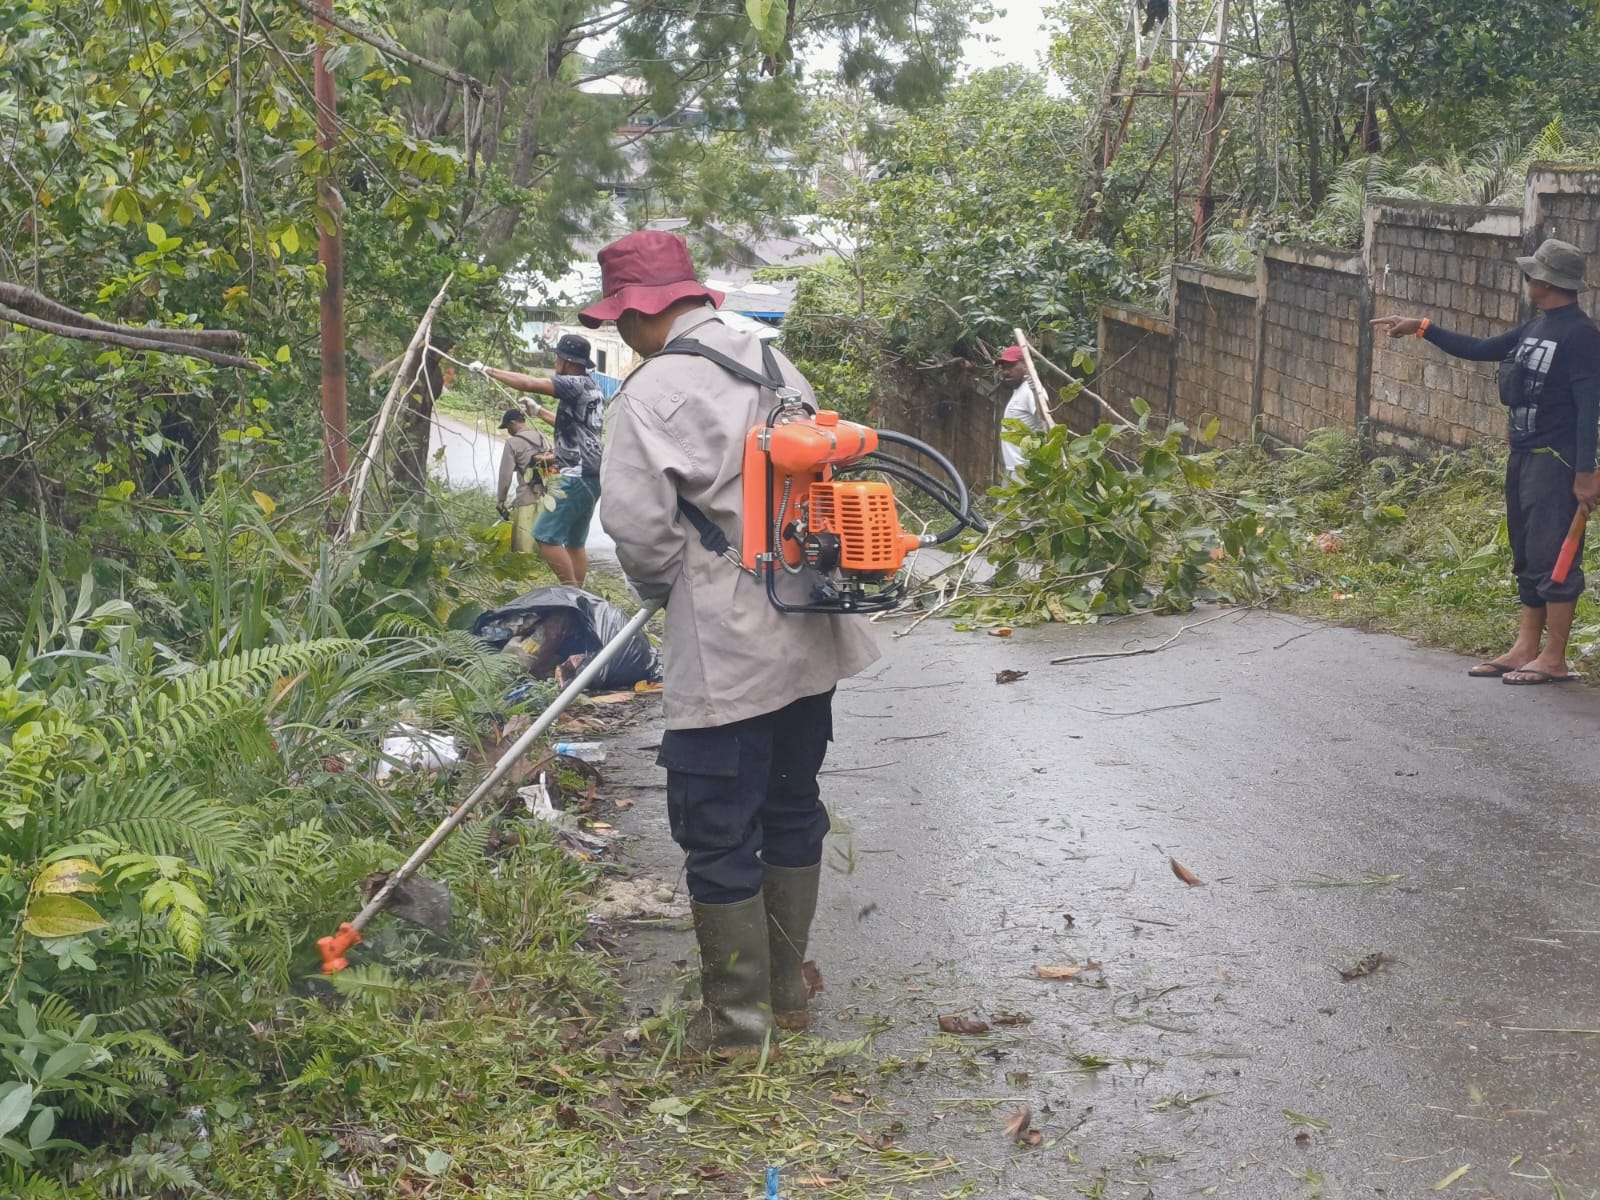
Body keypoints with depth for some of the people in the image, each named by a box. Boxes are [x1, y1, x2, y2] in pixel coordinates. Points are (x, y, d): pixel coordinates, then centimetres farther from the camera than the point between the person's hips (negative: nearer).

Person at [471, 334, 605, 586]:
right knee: (575, 541, 14)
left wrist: (488, 371, -12)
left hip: (578, 476, -10)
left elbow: (529, 383, -20)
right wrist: (539, 412, 30)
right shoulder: (590, 388, 17)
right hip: (590, 476, 10)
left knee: (546, 536, -10)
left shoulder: (576, 385, -12)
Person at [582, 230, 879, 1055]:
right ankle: (787, 992, 31)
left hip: (727, 655, -8)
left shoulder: (652, 393, -15)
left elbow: (637, 523, -19)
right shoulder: (770, 363, 9)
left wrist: (662, 585, 2)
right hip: (811, 637, 8)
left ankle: (736, 1021, 13)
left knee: (719, 837, 4)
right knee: (793, 810, 19)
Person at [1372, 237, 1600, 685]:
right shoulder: (1535, 329, 13)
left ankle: (1555, 659, -2)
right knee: (1527, 558, 11)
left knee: (1554, 558, -6)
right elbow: (1479, 349, 23)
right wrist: (1422, 329, 19)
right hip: (1522, 458, 9)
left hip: (1555, 462, -9)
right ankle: (1525, 649, 17)